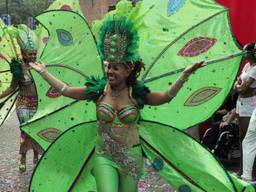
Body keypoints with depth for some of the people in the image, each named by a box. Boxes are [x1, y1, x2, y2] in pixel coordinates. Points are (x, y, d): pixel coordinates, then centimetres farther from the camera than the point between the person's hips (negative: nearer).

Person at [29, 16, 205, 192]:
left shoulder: (137, 93, -4)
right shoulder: (98, 90, -2)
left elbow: (167, 97, -13)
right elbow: (66, 90, 1)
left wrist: (185, 75, -23)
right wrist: (43, 72, 3)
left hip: (131, 157, 0)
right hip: (104, 156, 0)